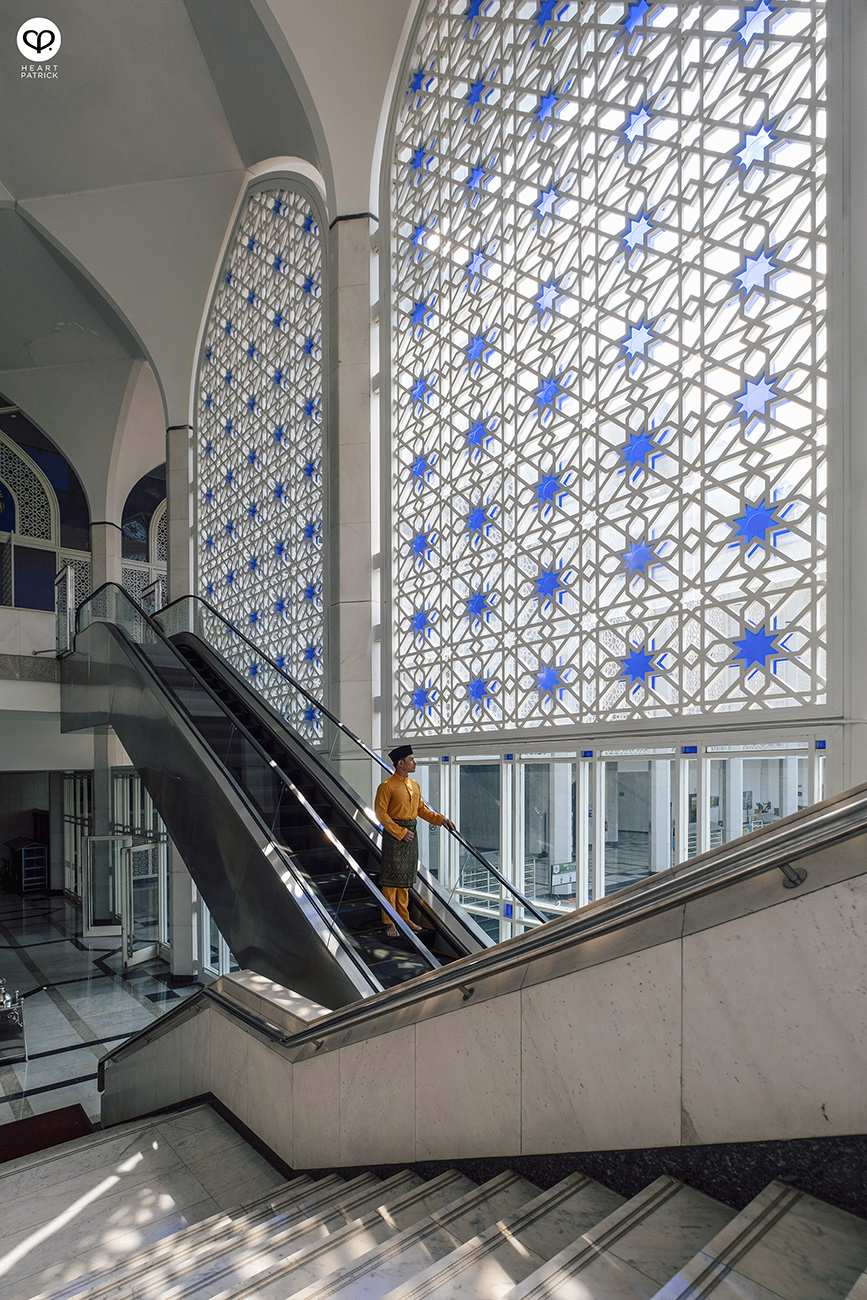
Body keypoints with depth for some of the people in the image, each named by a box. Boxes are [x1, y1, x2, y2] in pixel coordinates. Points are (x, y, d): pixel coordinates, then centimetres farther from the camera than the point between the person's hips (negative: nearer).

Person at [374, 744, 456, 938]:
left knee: (406, 878, 14)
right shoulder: (387, 786, -12)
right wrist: (400, 833, -17)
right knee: (392, 879, -2)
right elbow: (380, 812, -14)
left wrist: (441, 819, 4)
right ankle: (389, 922, 7)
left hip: (410, 835, 7)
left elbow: (421, 809, 17)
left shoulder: (415, 785, 10)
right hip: (393, 835, -7)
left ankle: (404, 917, 24)